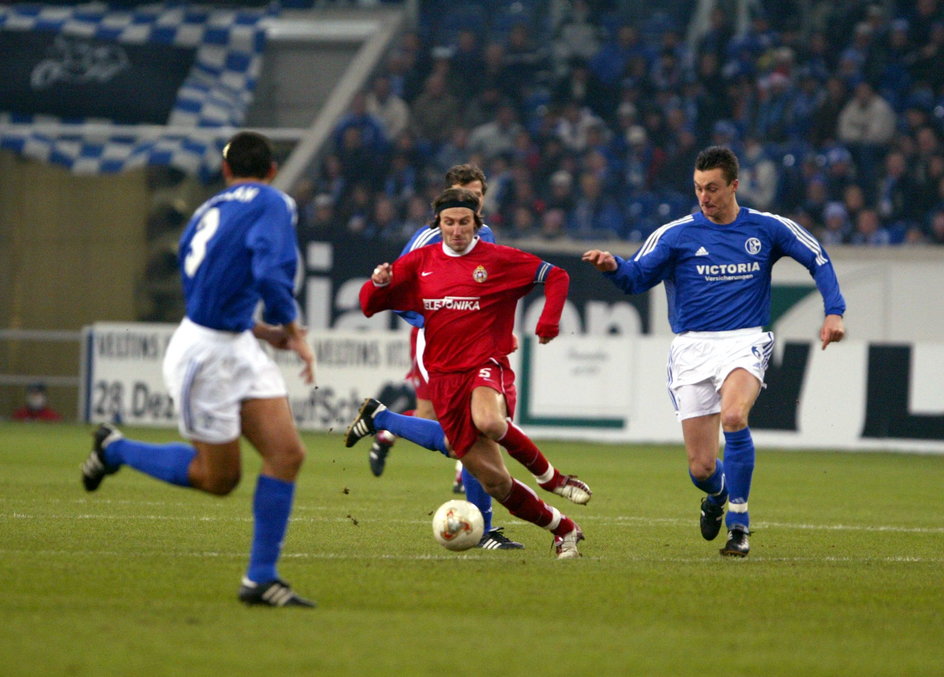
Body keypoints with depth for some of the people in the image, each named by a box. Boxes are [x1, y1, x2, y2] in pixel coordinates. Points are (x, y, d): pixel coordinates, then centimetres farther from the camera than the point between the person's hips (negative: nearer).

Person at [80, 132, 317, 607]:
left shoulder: (206, 211, 13)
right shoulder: (272, 203, -11)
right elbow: (271, 273, -26)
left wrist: (266, 332, 20)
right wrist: (294, 332, -11)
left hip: (238, 349, 8)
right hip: (205, 355, -8)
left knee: (287, 454, 0)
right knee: (218, 479, 7)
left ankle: (260, 579, 1)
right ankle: (115, 449, 25)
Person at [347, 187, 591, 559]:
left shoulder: (499, 260, 1)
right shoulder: (420, 262, 9)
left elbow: (556, 276, 5)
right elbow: (370, 303, 11)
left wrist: (547, 323, -10)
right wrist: (378, 283, -12)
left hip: (487, 366, -3)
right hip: (444, 376, 3)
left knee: (488, 421, -40)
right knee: (494, 482, -1)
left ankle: (550, 477, -16)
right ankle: (562, 529, 17)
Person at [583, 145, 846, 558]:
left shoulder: (767, 229, 4)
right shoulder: (677, 234, 1)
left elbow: (817, 260, 15)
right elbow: (636, 277, 0)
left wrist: (834, 311, 3)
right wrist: (612, 266, -23)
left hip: (744, 342, -1)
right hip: (693, 349, 1)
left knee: (733, 416, -33)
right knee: (701, 468, -3)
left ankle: (738, 524, -21)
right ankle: (716, 494, 37)